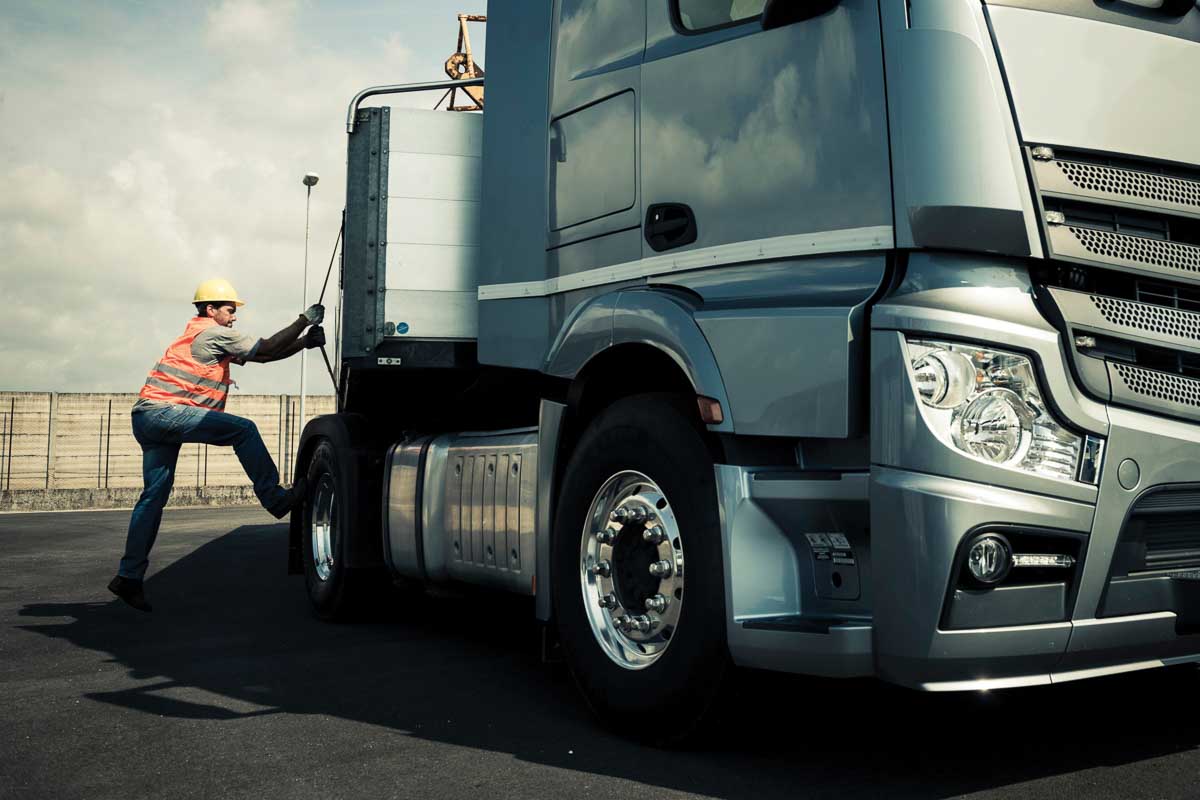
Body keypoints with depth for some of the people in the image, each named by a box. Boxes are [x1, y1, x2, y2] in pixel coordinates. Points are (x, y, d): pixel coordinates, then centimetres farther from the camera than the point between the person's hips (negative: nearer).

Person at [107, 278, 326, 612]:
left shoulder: (202, 335, 25)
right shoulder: (215, 333, -5)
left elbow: (260, 354, 20)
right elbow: (266, 349, -7)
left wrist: (305, 342, 12)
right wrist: (305, 320, -1)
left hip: (147, 418, 10)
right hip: (163, 412, -10)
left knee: (154, 495, 8)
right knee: (244, 430, -13)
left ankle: (129, 576, 9)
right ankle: (274, 498, -9)